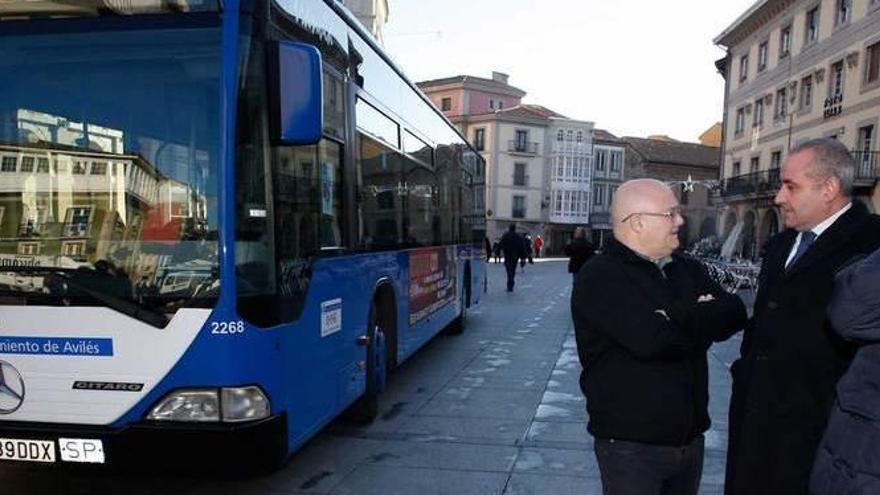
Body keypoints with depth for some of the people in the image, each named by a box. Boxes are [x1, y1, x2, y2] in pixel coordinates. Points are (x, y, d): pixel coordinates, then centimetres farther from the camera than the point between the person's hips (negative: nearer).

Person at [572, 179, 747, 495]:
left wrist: (678, 318, -18)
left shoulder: (687, 269, 9)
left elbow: (734, 315, -2)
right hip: (630, 443, -6)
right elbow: (651, 339, -27)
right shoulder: (600, 277, -15)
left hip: (690, 437, 7)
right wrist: (701, 320, -9)